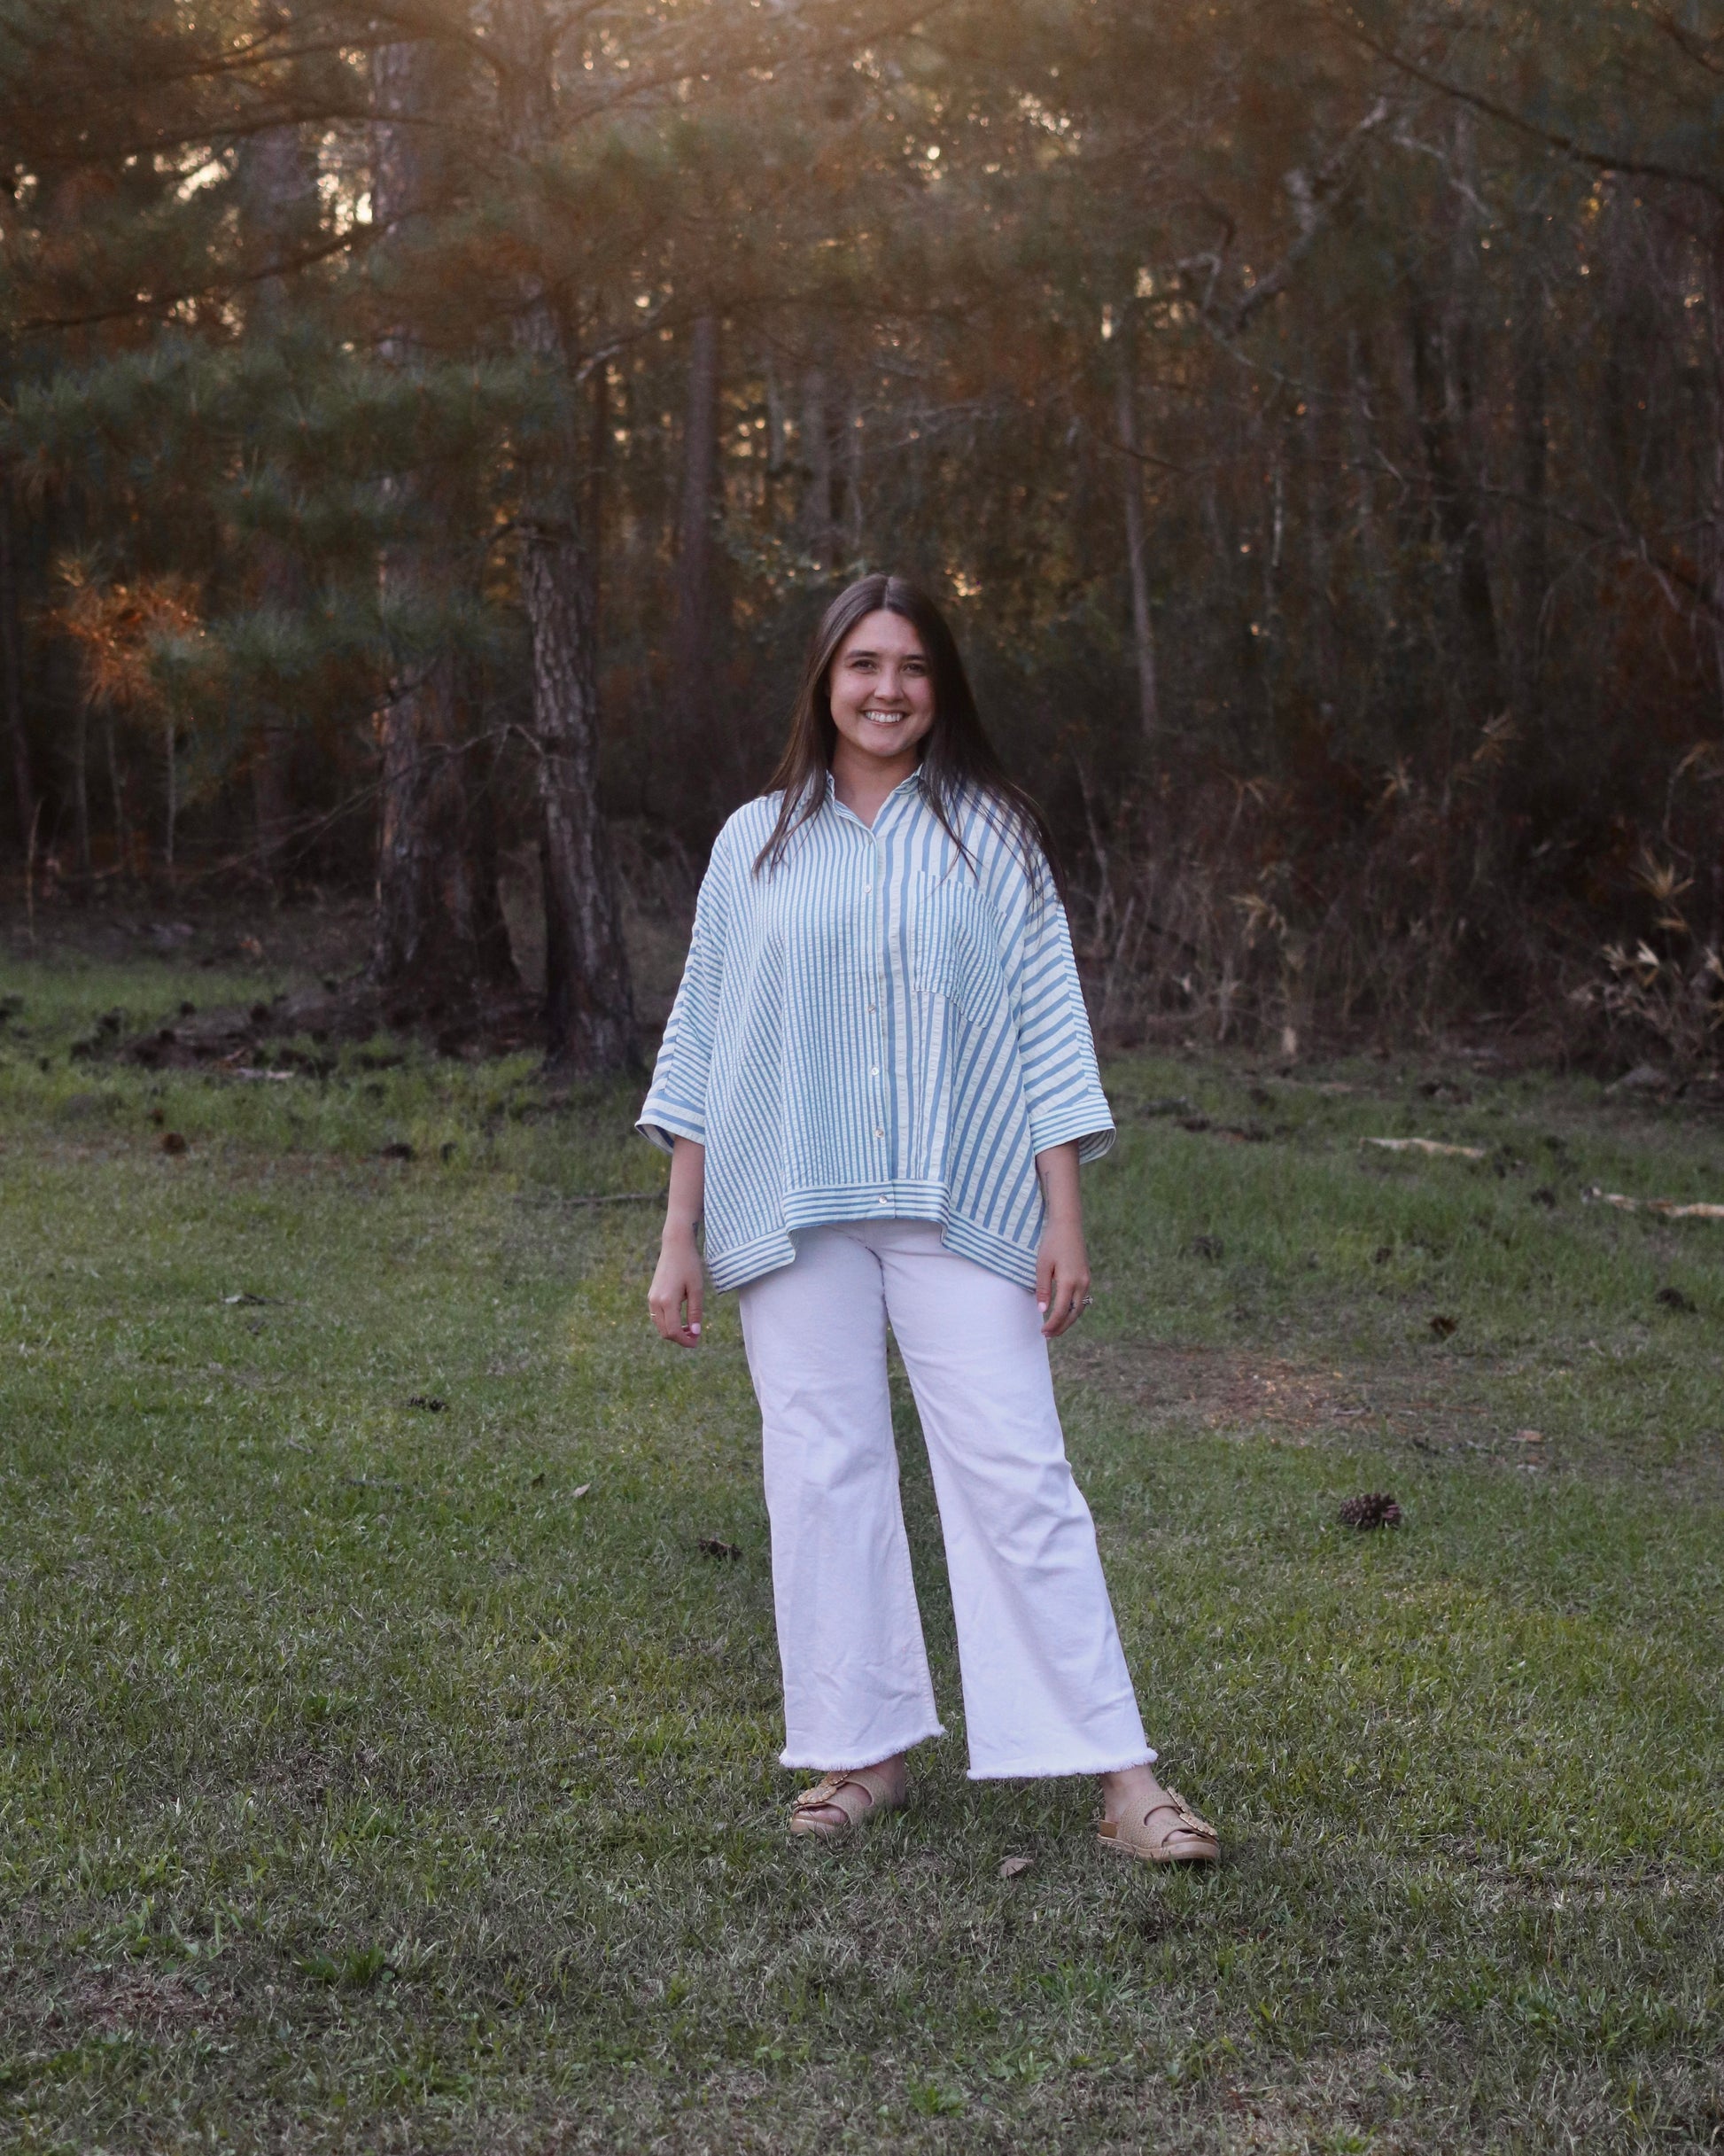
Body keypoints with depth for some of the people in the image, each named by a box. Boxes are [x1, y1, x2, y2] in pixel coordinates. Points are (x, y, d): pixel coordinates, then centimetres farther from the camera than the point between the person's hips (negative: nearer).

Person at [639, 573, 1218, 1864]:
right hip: (793, 1213, 2)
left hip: (958, 1210, -2)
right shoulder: (756, 845, 12)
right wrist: (680, 1237, 7)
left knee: (1016, 1475, -6)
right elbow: (703, 1041, 12)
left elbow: (1046, 1026, 4)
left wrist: (1066, 1218, -3)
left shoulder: (988, 836, 7)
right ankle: (865, 1751, 14)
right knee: (822, 1471, 2)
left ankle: (1121, 1775, -5)